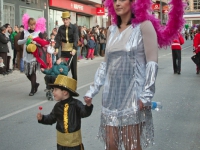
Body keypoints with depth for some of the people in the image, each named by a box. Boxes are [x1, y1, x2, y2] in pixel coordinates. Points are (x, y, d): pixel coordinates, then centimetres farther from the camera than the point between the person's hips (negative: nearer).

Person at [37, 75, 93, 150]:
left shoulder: (76, 104, -14)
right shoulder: (57, 106, 0)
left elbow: (85, 113, -25)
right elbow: (51, 119, 10)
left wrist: (88, 105, -44)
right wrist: (42, 118, -7)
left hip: (74, 140, -4)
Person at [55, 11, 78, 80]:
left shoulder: (74, 27, -6)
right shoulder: (61, 28, 4)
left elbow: (76, 39, -16)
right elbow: (58, 38, -2)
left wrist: (74, 49, -30)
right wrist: (57, 48, -19)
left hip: (72, 51, -2)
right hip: (63, 51, 3)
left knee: (73, 68, 5)